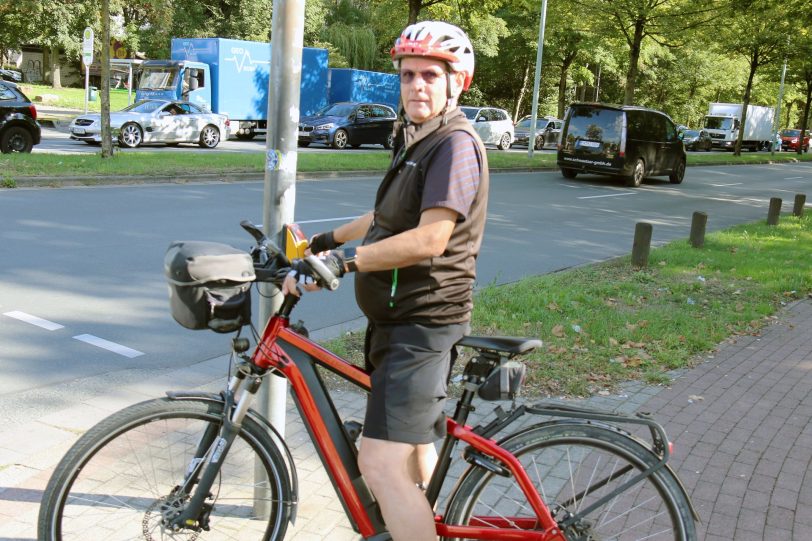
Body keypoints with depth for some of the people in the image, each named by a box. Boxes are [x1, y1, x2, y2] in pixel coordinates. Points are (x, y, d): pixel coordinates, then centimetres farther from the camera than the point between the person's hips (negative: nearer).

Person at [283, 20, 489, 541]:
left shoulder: (455, 144, -17)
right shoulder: (417, 139, 16)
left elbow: (429, 239, -28)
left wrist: (342, 261, -30)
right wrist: (326, 239, 28)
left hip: (423, 323, -10)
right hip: (400, 317, 10)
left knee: (381, 464, -15)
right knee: (413, 449, 23)